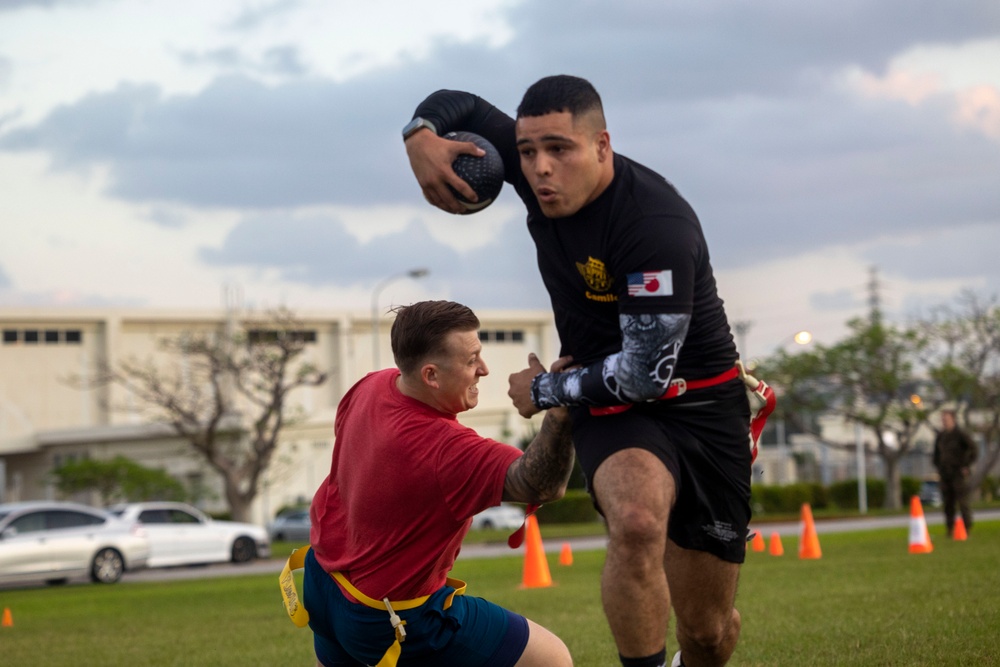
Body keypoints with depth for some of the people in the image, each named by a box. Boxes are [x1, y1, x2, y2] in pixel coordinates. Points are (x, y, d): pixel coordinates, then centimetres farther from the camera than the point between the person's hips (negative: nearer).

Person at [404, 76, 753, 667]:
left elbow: (646, 373, -25)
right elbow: (458, 105, 8)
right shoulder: (541, 172, -9)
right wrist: (421, 134, -15)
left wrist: (546, 391, -12)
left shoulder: (658, 223, -27)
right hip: (614, 411, 3)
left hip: (703, 407, -3)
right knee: (637, 523, -35)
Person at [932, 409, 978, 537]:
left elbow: (974, 450, -8)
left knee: (963, 502, -8)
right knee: (948, 502, 2)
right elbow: (936, 453, 23)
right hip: (945, 474, 5)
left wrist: (967, 467, -11)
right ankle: (950, 530, 4)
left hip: (959, 473, -5)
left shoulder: (961, 434, -7)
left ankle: (967, 530, -4)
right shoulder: (940, 436, 10)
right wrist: (938, 468, 11)